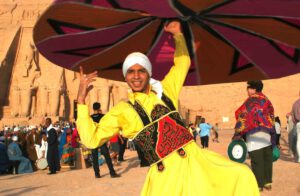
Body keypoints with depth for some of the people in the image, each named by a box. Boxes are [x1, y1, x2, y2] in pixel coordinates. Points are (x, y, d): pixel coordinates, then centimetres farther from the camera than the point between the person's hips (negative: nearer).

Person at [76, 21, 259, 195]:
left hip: (194, 158, 4)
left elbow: (183, 63, 27)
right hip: (165, 174, -4)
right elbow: (92, 139, -7)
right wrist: (81, 100, -13)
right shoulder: (122, 110, 2)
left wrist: (178, 35, 15)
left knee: (241, 176, -4)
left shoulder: (164, 91, 13)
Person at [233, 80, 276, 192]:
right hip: (267, 132, 9)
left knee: (256, 160, -4)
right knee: (267, 158, 12)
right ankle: (268, 182, 18)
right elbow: (271, 117, 21)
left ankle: (259, 184, -1)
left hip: (255, 132, -9)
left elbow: (244, 116, -17)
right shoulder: (266, 100, 18)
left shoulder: (252, 100, -8)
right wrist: (272, 136, 25)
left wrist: (238, 133, -20)